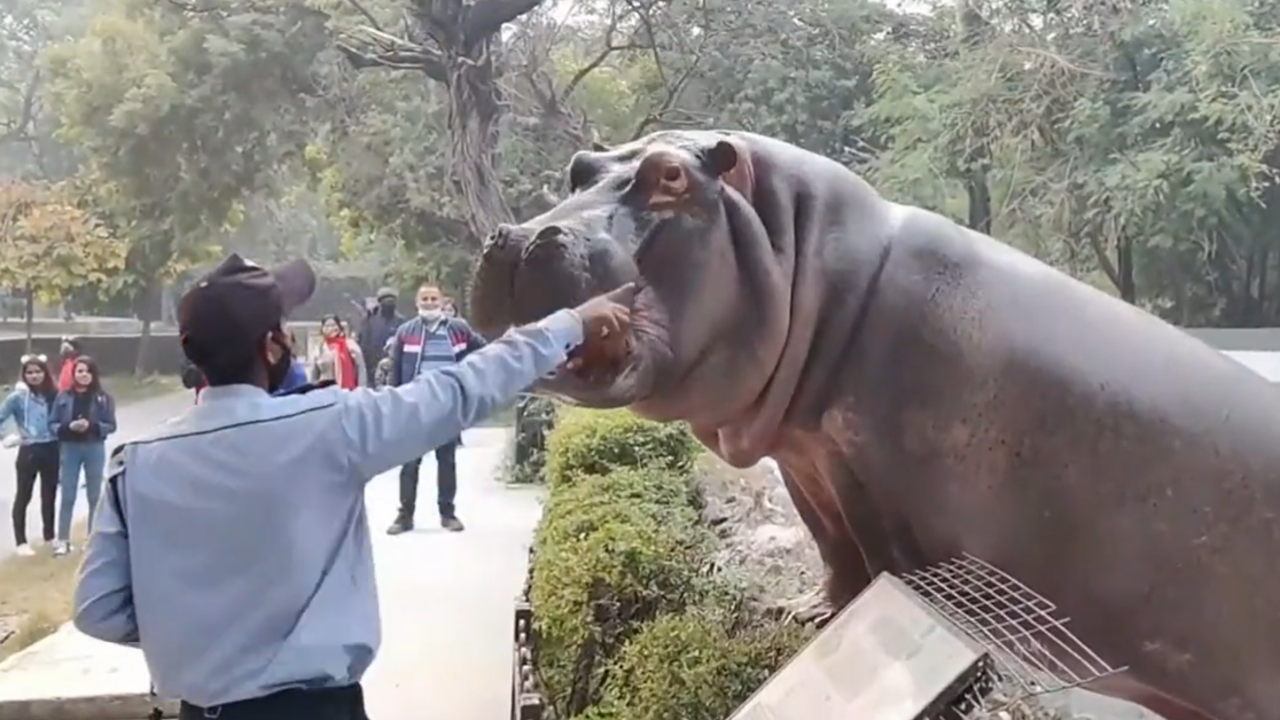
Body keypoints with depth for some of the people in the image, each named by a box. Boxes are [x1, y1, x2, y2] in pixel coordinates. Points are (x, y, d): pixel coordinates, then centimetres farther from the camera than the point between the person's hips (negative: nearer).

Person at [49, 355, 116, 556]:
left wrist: (91, 426, -19)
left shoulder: (103, 398, -4)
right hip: (70, 449, 0)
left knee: (94, 496, 10)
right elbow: (52, 424, -1)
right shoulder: (63, 396, -2)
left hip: (95, 449, 0)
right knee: (67, 497, 3)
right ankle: (63, 540, 11)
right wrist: (69, 427, -19)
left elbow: (111, 425, -3)